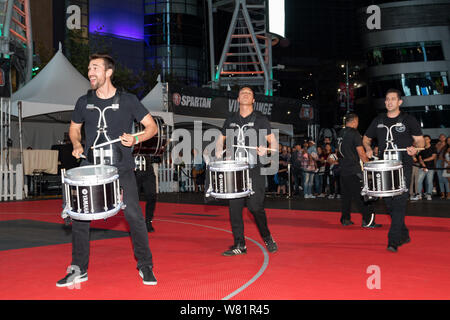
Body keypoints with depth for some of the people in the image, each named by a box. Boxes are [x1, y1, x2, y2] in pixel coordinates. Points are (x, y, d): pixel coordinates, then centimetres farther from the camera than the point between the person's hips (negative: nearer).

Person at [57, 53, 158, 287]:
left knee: (134, 215, -7)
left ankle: (145, 266, 11)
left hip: (121, 168, -3)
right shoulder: (84, 102, 6)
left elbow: (151, 126, 3)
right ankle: (79, 269, 17)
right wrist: (77, 145, 1)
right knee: (79, 216, 1)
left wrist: (135, 139, -16)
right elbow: (74, 128, 21)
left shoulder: (127, 101, -2)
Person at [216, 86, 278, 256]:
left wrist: (266, 150, -22)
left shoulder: (260, 119, 5)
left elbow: (273, 142, 0)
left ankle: (267, 238, 15)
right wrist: (219, 151, 1)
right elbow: (221, 139, 23)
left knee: (255, 206, -9)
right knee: (234, 207, 0)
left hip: (254, 169, -3)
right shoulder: (231, 120, 15)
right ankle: (239, 245, 8)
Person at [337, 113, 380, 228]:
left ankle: (345, 219, 16)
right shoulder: (354, 133, -12)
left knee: (346, 195, 12)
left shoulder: (341, 133, 10)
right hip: (354, 171, -7)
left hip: (343, 170, 7)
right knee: (360, 197, -5)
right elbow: (361, 153, -14)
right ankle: (367, 221, -4)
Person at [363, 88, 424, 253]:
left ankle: (393, 240, -17)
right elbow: (366, 138, 23)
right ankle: (404, 235, 25)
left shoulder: (408, 120, 2)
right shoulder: (378, 121, 13)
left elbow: (420, 141, 6)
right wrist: (368, 149, 2)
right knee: (389, 203, 8)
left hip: (403, 166, -4)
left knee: (399, 201, -15)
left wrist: (414, 148, -16)